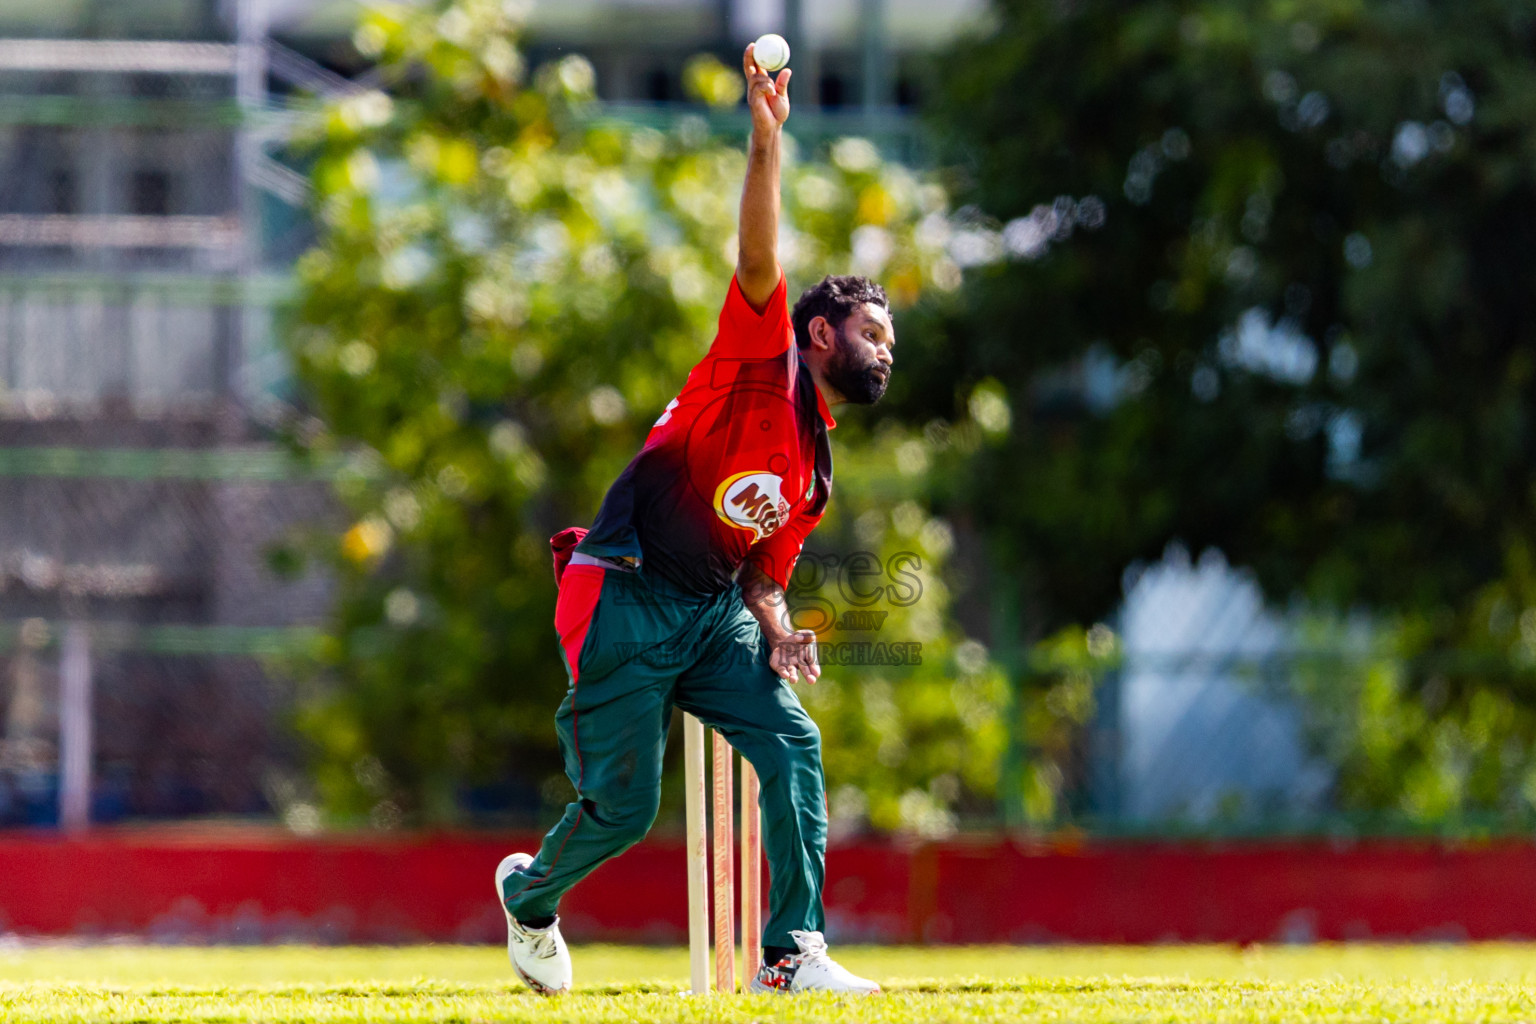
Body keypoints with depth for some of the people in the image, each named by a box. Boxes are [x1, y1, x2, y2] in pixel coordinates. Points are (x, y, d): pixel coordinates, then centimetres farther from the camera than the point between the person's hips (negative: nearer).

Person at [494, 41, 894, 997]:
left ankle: (793, 952, -17)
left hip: (717, 614, 7)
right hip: (626, 602, -7)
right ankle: (530, 895, 27)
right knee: (624, 805, -6)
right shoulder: (762, 359, -2)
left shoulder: (816, 468, 19)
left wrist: (777, 630, -1)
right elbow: (759, 260, -18)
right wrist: (768, 141, -29)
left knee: (794, 744, -15)